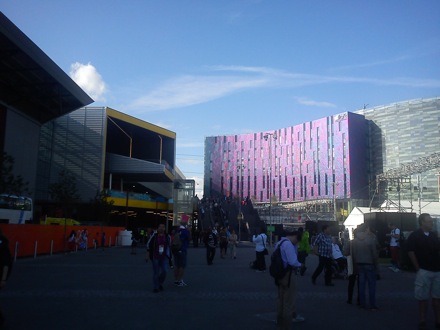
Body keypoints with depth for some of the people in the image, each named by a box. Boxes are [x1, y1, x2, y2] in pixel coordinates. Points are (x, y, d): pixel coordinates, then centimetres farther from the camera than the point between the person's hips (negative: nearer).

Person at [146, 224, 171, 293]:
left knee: (165, 271, -9)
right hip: (155, 257, -2)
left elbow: (169, 245, 16)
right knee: (156, 272, 2)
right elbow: (148, 245, 0)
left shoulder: (167, 236, 1)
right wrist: (148, 255, -4)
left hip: (164, 257, 2)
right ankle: (155, 288, 16)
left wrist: (168, 255, 18)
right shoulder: (154, 236, -5)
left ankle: (160, 283, 18)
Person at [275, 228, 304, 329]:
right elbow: (293, 262, -28)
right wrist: (300, 265, -8)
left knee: (281, 299, 21)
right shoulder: (288, 244, -20)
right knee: (289, 300, 3)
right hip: (288, 274, -10)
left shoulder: (279, 243, 12)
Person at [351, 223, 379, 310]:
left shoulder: (354, 240, 1)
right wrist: (375, 263, 1)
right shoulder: (370, 239, -13)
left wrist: (357, 261, 10)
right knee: (372, 285, 3)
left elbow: (353, 253, 3)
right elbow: (374, 253, -11)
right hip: (369, 264, -4)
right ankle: (372, 305, 4)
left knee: (361, 284, 10)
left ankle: (362, 304, 13)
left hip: (359, 264, 5)